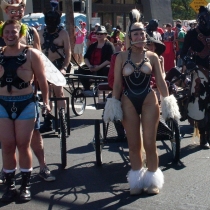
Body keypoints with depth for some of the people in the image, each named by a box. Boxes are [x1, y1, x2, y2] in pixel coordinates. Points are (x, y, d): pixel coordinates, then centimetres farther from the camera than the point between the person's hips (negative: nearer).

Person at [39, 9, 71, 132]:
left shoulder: (63, 33, -3)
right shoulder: (41, 33, 9)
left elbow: (68, 53, -6)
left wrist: (64, 68, -17)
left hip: (58, 66, -5)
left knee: (59, 92, -6)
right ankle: (48, 121, 16)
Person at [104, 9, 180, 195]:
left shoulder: (152, 56, 4)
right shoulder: (121, 57, 3)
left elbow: (161, 82, 3)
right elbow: (117, 83, 3)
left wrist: (167, 102, -4)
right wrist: (114, 104, -3)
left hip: (149, 101, 0)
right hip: (129, 102, 0)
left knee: (150, 143, 2)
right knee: (134, 144, 7)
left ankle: (152, 180, 16)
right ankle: (137, 180, 19)